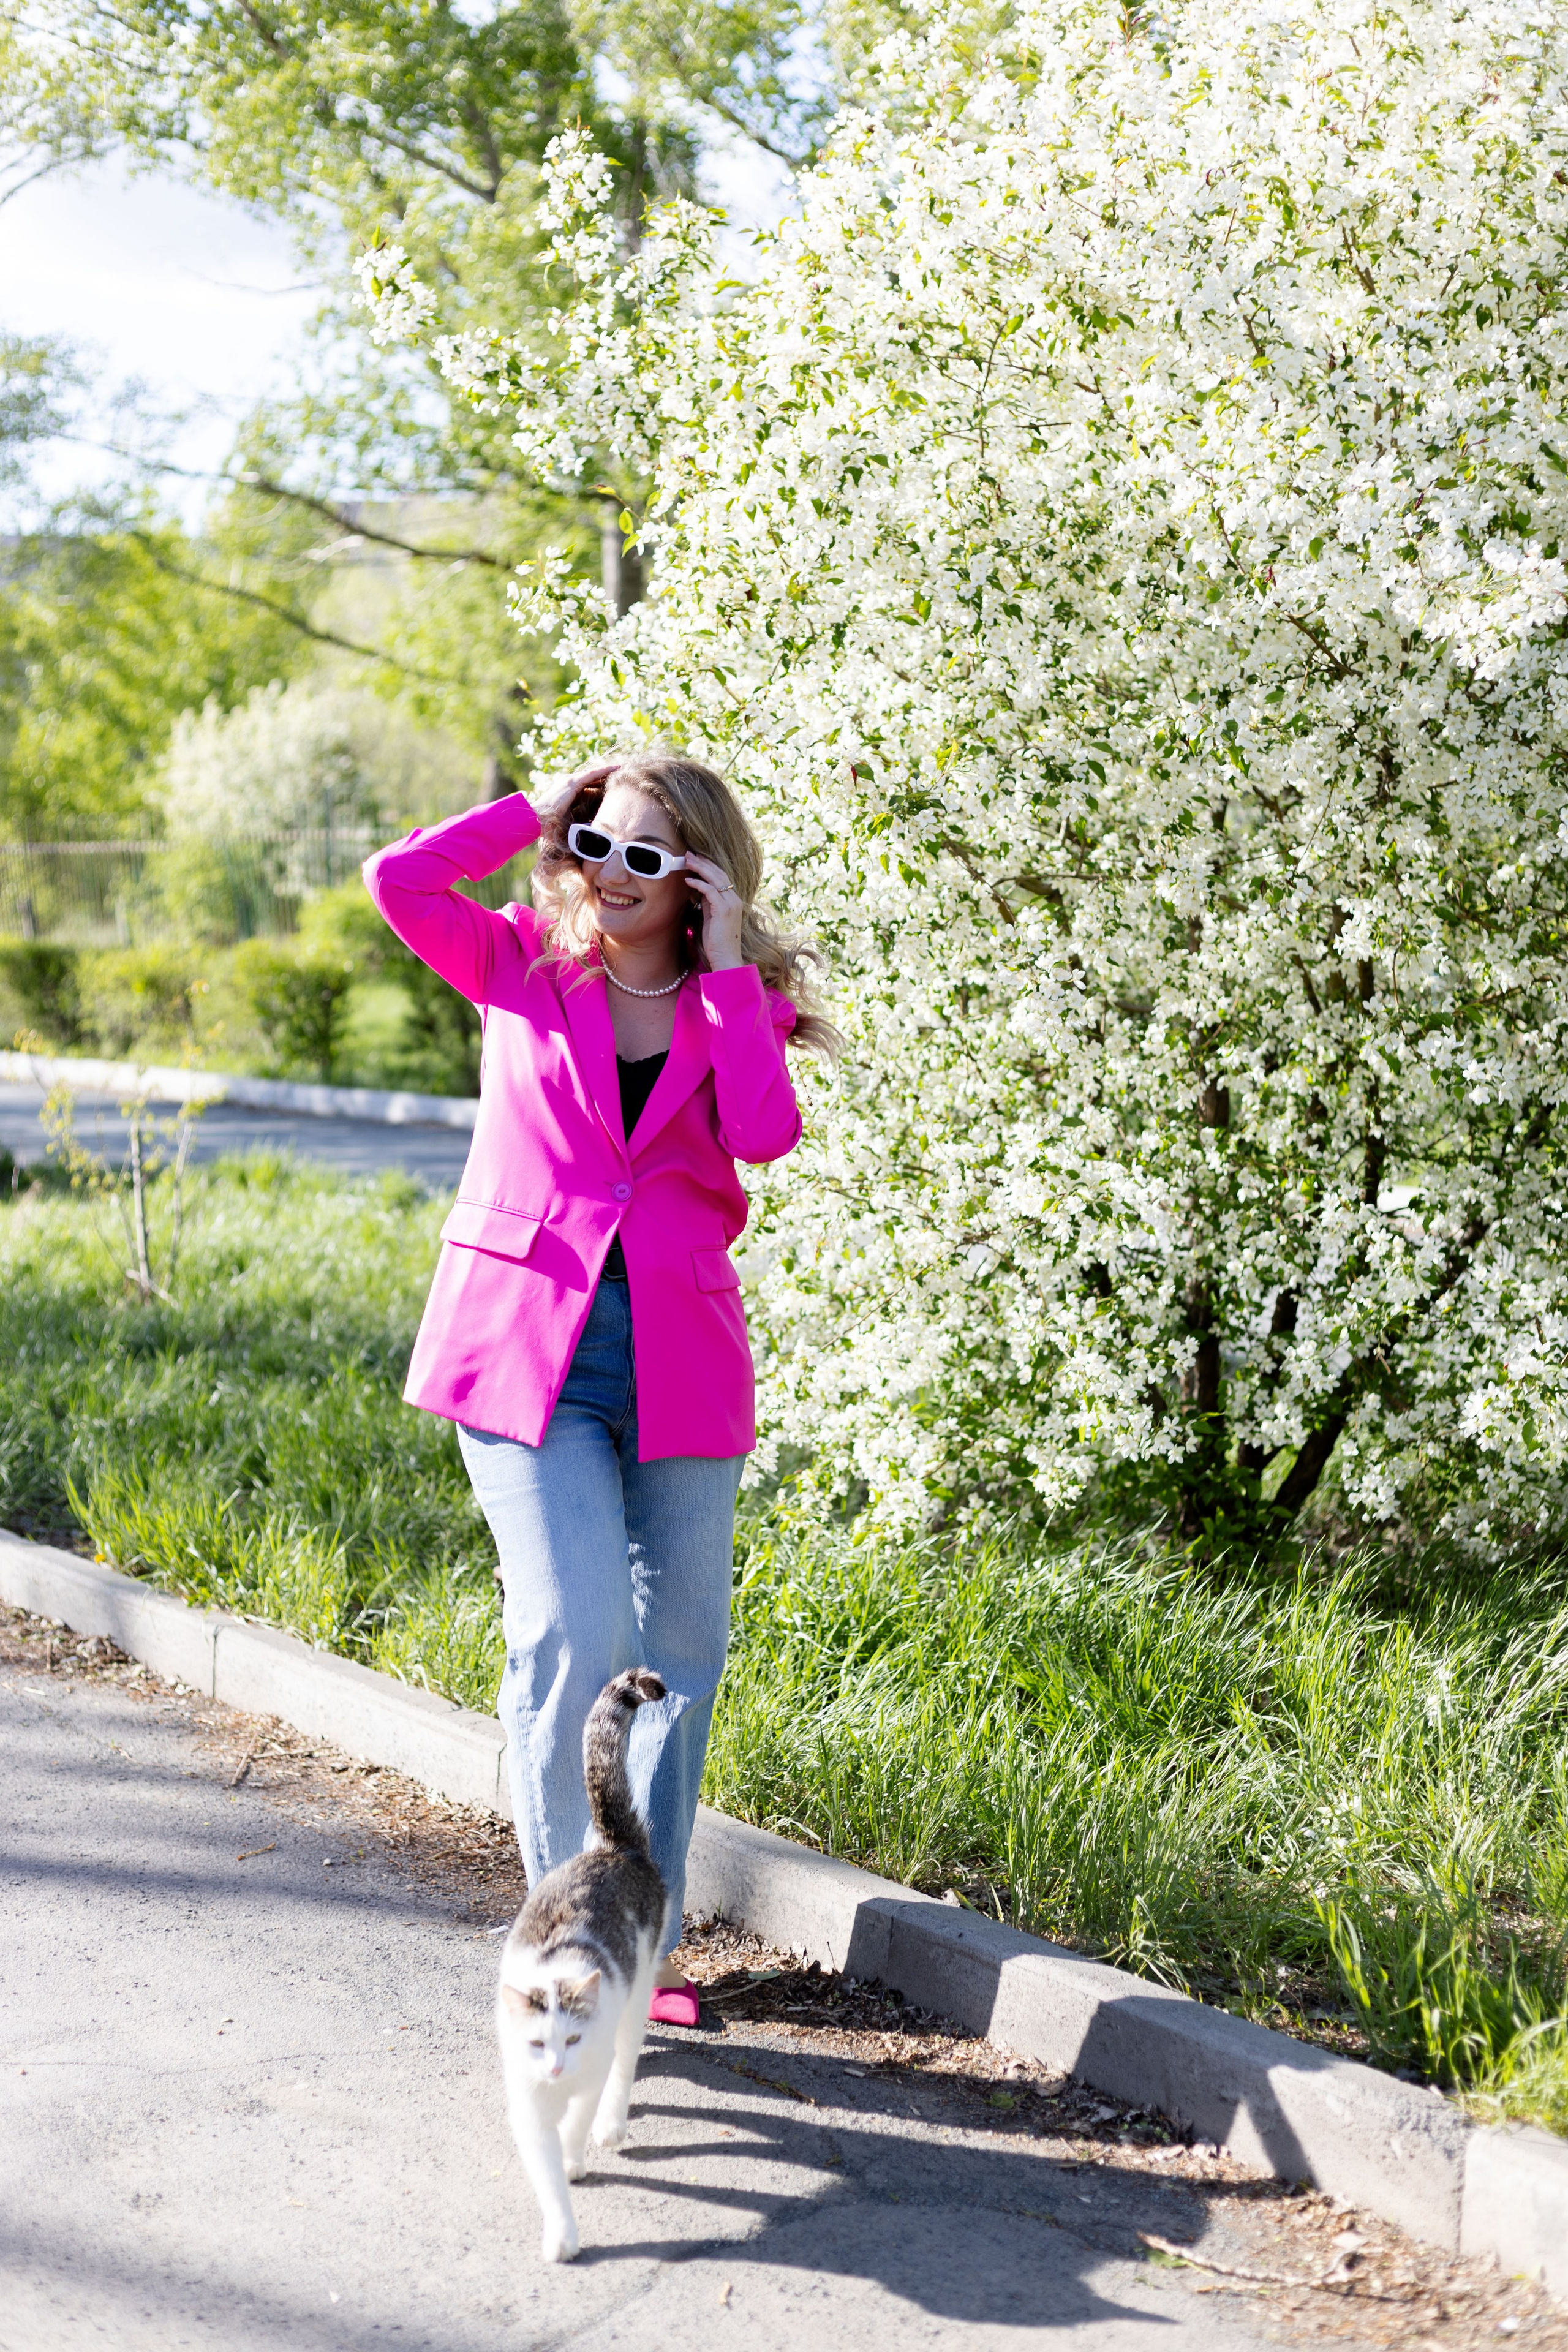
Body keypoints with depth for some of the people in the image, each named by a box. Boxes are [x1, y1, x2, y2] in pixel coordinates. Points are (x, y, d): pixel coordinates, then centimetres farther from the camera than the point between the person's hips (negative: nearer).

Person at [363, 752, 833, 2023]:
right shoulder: (523, 967, 6)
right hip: (530, 1355, -2)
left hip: (678, 1369, 3)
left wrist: (725, 968, -9)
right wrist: (548, 809, -3)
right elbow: (399, 880, -11)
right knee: (573, 1635, -16)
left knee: (679, 1656, 7)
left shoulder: (736, 1004, 7)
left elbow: (765, 1133, -13)